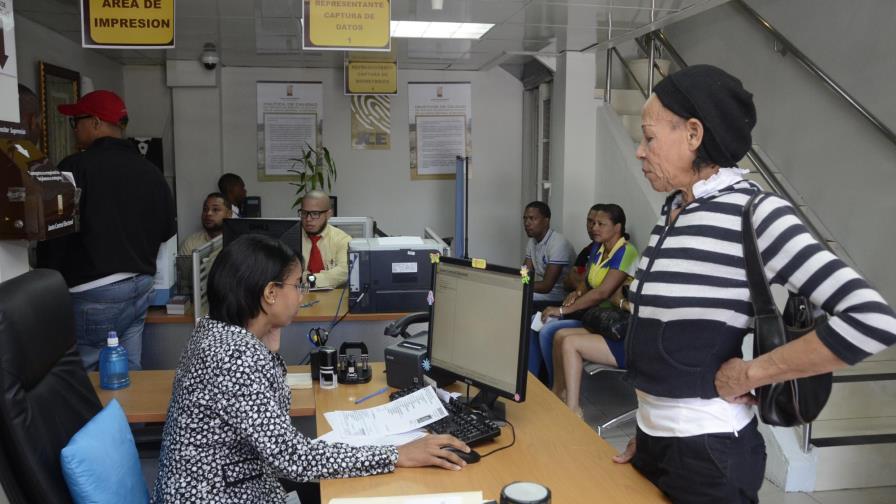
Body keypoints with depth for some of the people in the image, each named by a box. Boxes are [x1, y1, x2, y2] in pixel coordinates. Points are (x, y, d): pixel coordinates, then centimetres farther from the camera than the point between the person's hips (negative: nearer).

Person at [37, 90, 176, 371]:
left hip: (93, 295, -7)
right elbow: (168, 232, 16)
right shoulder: (151, 173, 9)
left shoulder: (75, 168, -10)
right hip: (139, 289, 7)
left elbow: (54, 234, -10)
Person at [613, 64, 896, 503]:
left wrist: (750, 373, -16)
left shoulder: (753, 214, -17)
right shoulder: (672, 213, 4)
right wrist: (647, 430, 13)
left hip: (707, 453, -6)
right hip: (652, 440, 7)